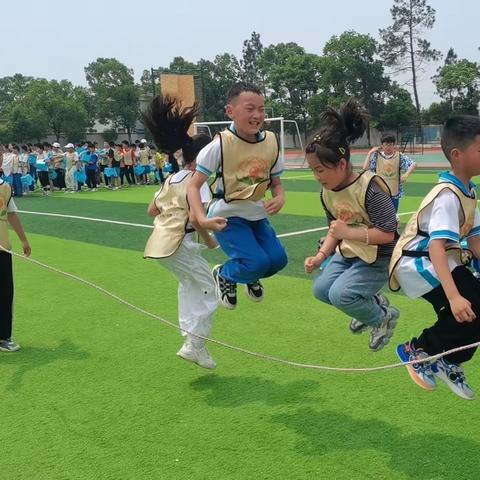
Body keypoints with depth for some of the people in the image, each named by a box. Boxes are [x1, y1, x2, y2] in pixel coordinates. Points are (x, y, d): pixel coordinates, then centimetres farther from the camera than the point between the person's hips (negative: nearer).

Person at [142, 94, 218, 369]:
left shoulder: (172, 179, 17)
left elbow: (152, 210, 22)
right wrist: (210, 241, -5)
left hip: (160, 242, 9)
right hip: (179, 244, -9)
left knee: (189, 284, 23)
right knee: (210, 287, 2)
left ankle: (191, 339, 22)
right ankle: (195, 345, 0)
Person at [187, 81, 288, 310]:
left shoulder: (271, 142, -5)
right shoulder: (221, 144, -19)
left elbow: (276, 182, 8)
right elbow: (194, 185, -14)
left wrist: (280, 198, -15)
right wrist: (202, 219, -29)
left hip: (257, 215, 5)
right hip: (227, 216, -5)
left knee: (277, 259, -9)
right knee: (257, 262, -19)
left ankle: (251, 277, 27)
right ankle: (223, 275, 15)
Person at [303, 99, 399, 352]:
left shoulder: (370, 189, -27)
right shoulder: (327, 192, -4)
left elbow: (387, 234, -27)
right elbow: (335, 231, 7)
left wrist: (348, 232, -28)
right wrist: (320, 256, -8)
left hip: (378, 258, -8)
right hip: (348, 254, 8)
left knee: (340, 294, -21)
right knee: (321, 289, -1)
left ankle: (383, 317, 8)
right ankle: (372, 302, 22)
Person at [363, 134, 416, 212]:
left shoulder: (399, 156, -3)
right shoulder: (377, 156, -2)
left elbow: (413, 164, -7)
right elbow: (365, 168, -10)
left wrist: (406, 174, -23)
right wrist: (370, 153, -12)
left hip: (394, 193, 0)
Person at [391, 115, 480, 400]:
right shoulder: (448, 196, -26)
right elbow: (436, 247, -36)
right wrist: (454, 295, -45)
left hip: (440, 261, 9)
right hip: (418, 263, -9)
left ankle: (450, 364, 28)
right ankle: (417, 350, 1)